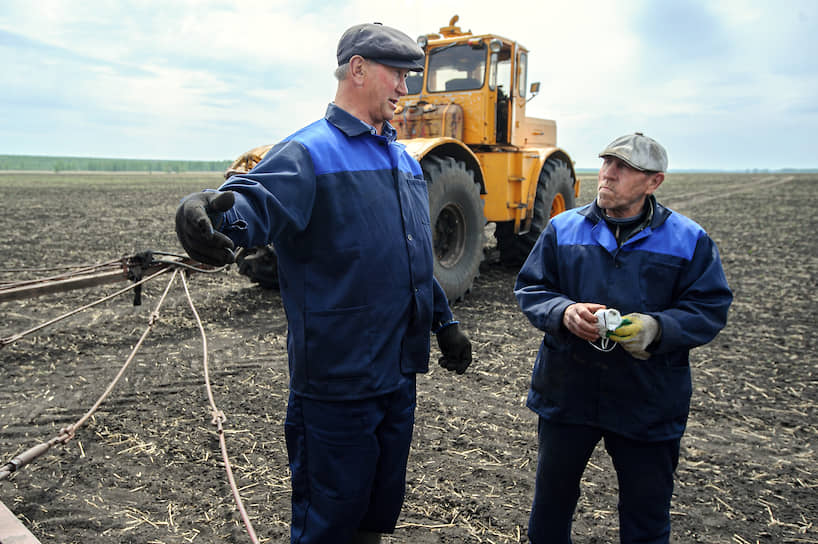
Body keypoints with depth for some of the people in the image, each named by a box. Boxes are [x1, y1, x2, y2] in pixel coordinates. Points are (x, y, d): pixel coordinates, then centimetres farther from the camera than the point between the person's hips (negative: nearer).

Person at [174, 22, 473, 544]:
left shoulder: (405, 160, 13)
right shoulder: (310, 152, -12)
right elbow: (257, 199, -32)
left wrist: (444, 321, 22)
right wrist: (208, 211, -53)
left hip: (400, 374, 7)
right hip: (337, 380, -7)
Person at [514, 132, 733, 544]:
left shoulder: (689, 240, -3)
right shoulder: (563, 228, 0)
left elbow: (710, 308, -4)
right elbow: (529, 288, 1)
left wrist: (657, 328, -23)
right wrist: (564, 312, -20)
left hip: (648, 403, -1)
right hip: (566, 393, 2)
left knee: (647, 511, 16)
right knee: (551, 497, 19)